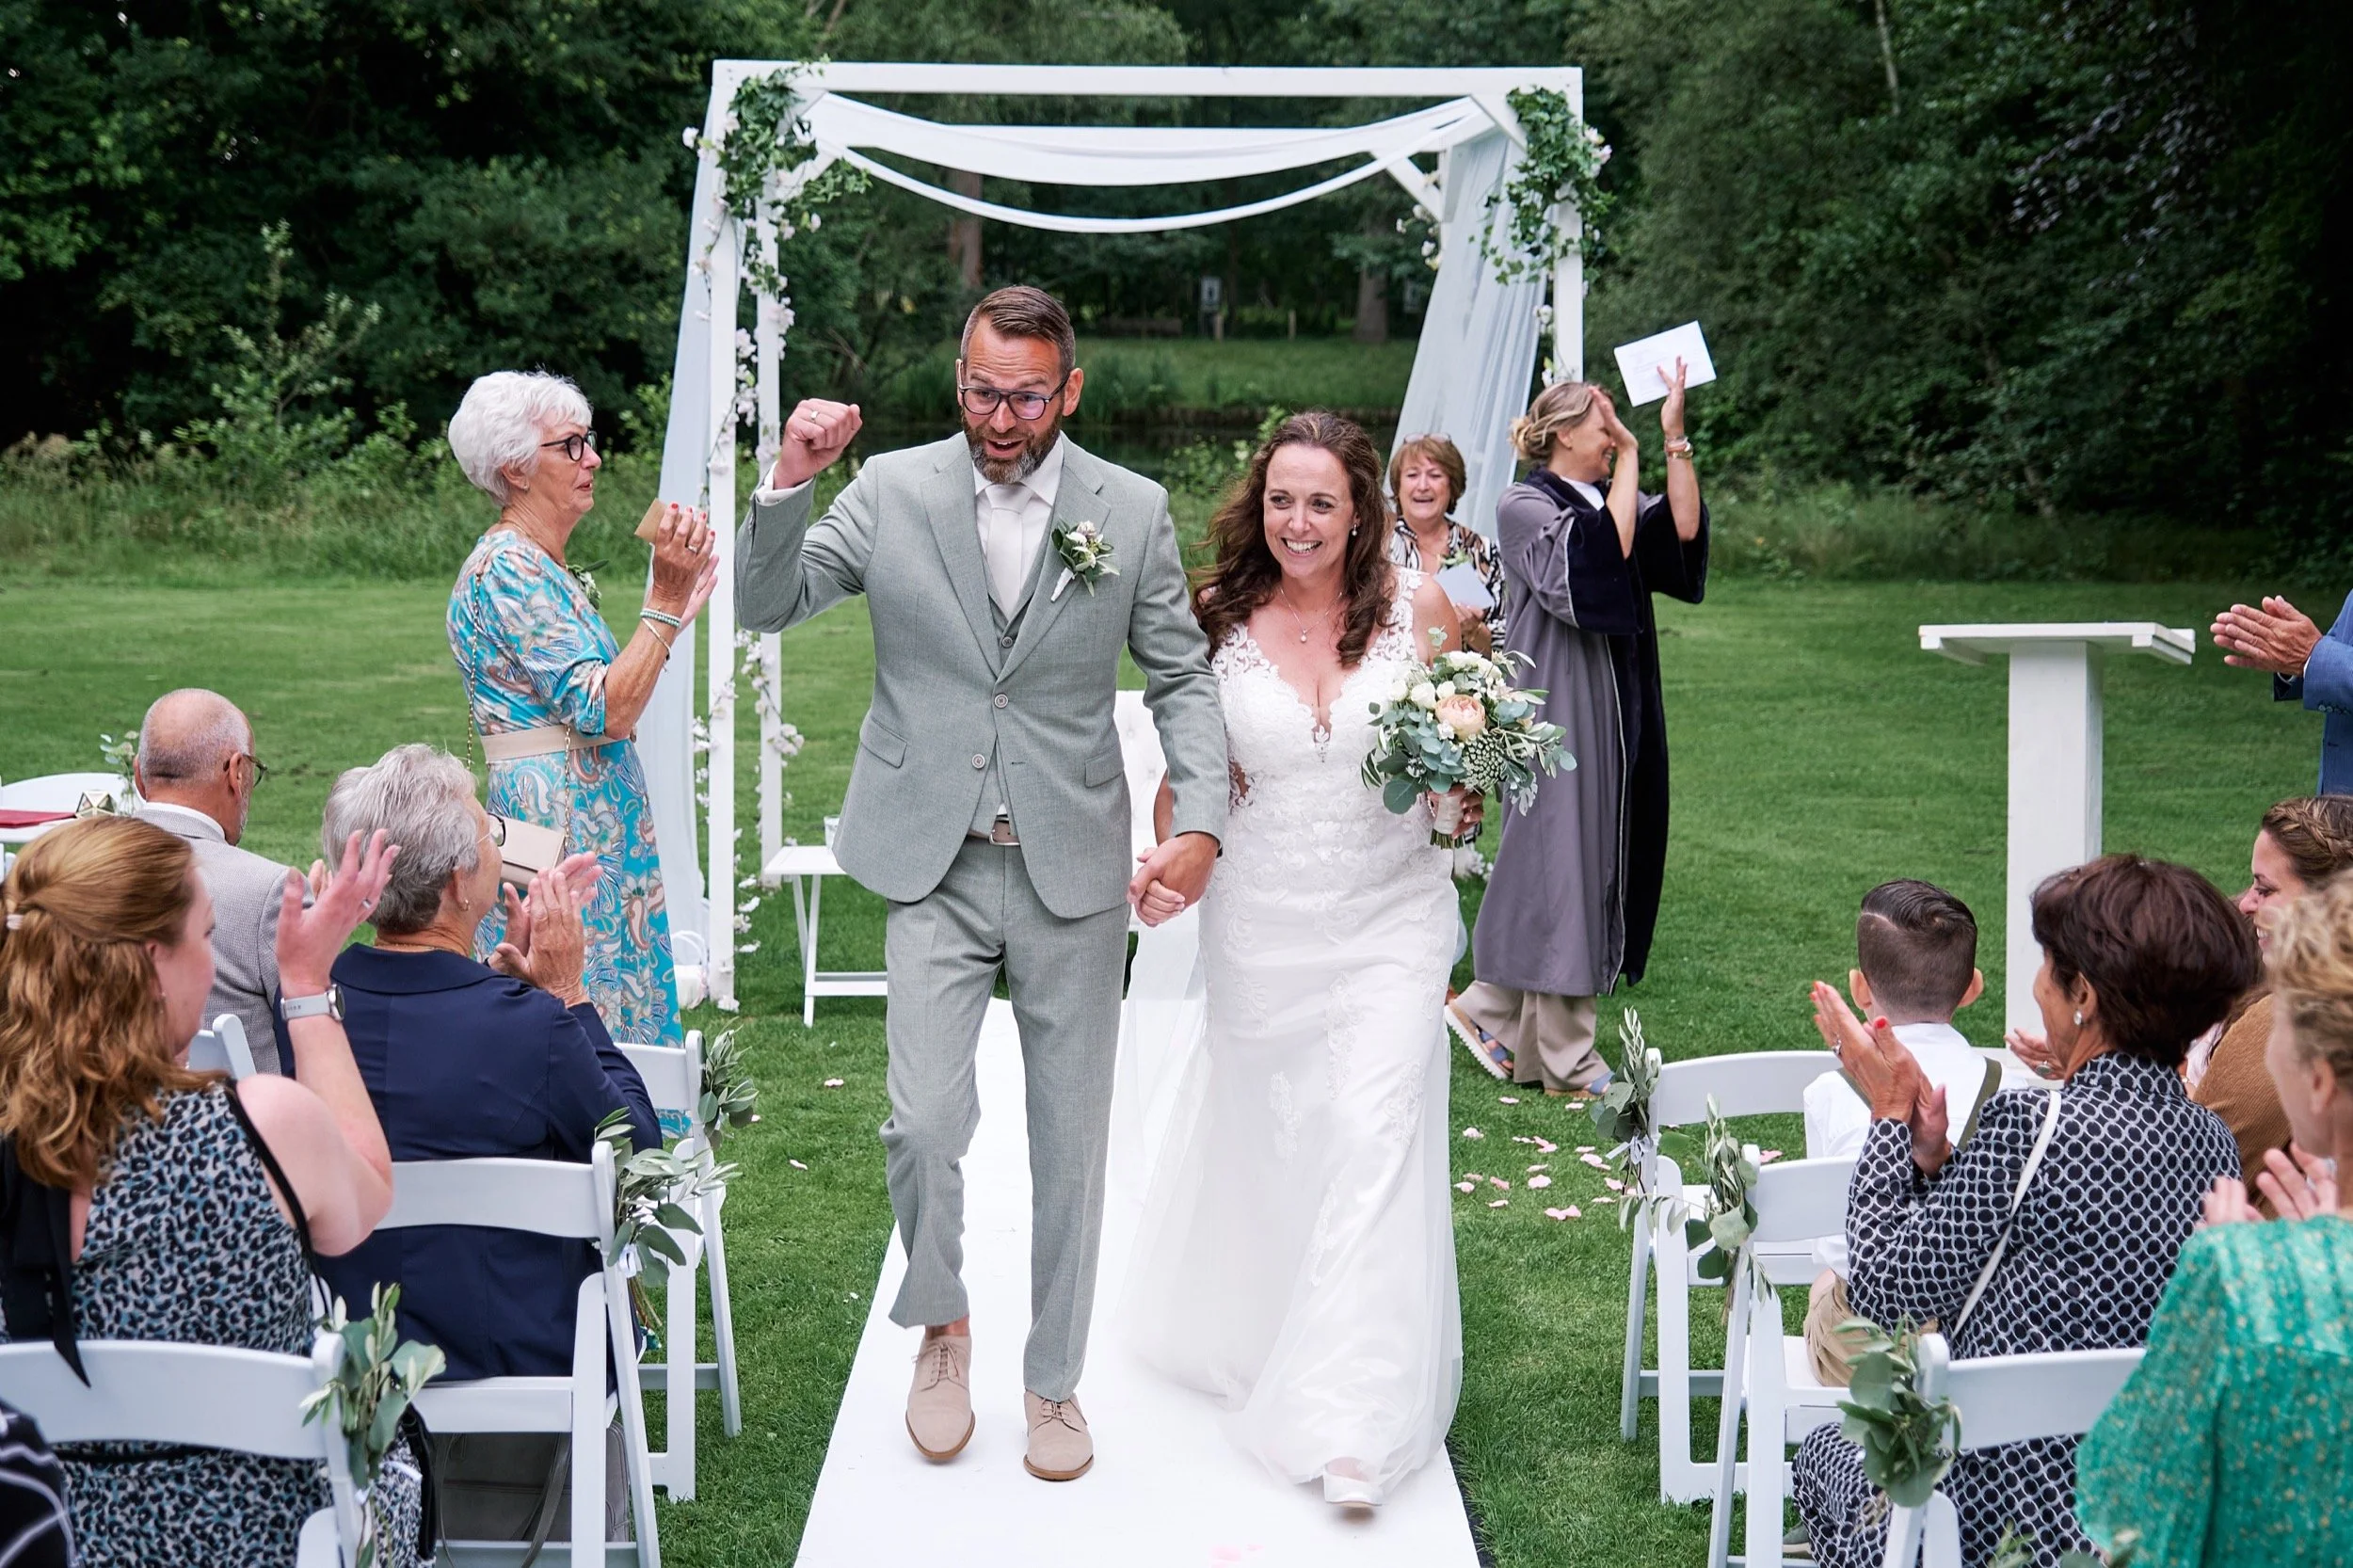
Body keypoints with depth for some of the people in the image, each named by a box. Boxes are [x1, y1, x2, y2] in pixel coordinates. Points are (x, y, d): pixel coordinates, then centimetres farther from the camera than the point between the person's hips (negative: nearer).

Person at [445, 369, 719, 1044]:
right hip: (559, 829, -10)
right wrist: (664, 603, -19)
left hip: (600, 827, 10)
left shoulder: (544, 570, 16)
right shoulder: (507, 570, -14)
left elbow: (605, 704, 17)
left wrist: (670, 609, 17)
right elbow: (602, 712, -21)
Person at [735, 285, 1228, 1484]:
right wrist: (789, 483, -17)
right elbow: (765, 606, 0)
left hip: (1076, 873, 1)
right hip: (934, 868, 0)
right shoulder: (892, 490, -1)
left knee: (1070, 1140, 10)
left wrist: (1202, 821, -11)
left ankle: (1054, 1380, 28)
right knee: (925, 1121, -9)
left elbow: (1183, 677, 3)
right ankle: (939, 1325, 22)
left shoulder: (1133, 511, -2)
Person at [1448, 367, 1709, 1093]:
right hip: (1558, 710, -8)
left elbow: (1684, 531, -4)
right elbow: (1600, 558, -24)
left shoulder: (1612, 499, 14)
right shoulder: (1524, 507, -8)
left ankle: (1492, 1009, 21)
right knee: (1564, 863, -5)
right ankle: (1566, 1060, 3)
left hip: (1612, 715, 8)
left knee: (1595, 862, 10)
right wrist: (1630, 461, -19)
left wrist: (1675, 439, -9)